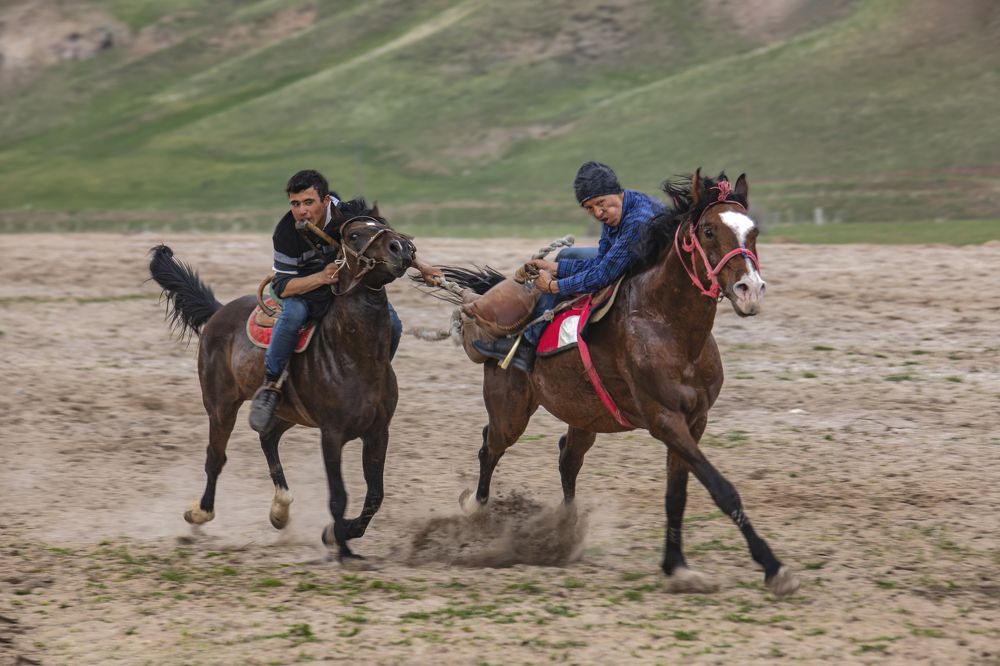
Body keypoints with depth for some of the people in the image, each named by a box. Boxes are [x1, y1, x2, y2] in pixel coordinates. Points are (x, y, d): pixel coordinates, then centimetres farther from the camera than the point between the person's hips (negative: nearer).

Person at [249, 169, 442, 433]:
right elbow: (282, 286, -24)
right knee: (292, 313, -37)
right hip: (302, 288, -3)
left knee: (391, 324, -18)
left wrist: (421, 267, -2)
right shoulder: (286, 233, -26)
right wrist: (321, 277, -40)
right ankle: (269, 386, -24)